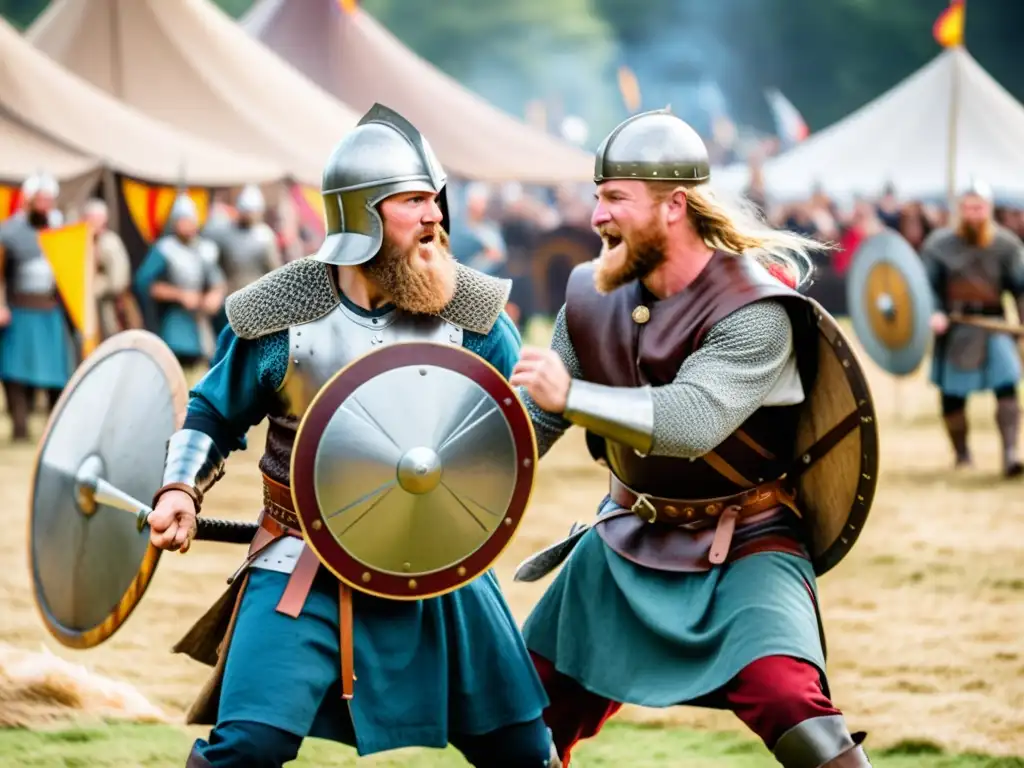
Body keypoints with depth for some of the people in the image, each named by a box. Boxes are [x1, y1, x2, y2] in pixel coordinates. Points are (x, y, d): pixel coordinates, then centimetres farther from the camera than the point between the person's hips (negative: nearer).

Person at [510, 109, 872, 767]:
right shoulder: (593, 298, -5)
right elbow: (533, 420, 5)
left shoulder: (754, 312, -23)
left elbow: (690, 422, -36)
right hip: (629, 537, 6)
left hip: (743, 543, -6)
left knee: (787, 698, -29)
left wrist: (570, 396, -41)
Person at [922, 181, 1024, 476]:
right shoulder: (940, 243, -1)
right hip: (955, 326, 0)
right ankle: (961, 453, 25)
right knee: (952, 395, 5)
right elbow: (927, 284, -2)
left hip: (994, 324, 0)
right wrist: (934, 312, -20)